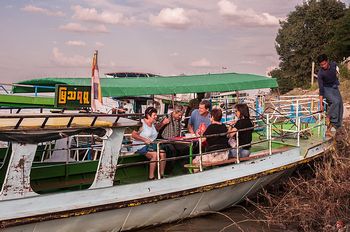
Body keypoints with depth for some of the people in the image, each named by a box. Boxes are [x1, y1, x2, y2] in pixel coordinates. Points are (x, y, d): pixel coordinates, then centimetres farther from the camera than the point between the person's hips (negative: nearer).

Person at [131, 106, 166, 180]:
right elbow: (133, 135, -15)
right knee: (154, 154, -29)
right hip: (140, 146, -7)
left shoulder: (153, 124, 12)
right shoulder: (141, 124, -11)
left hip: (151, 145, 7)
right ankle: (151, 176, -23)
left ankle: (162, 174, -11)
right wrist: (144, 139, -24)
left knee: (162, 153, -17)